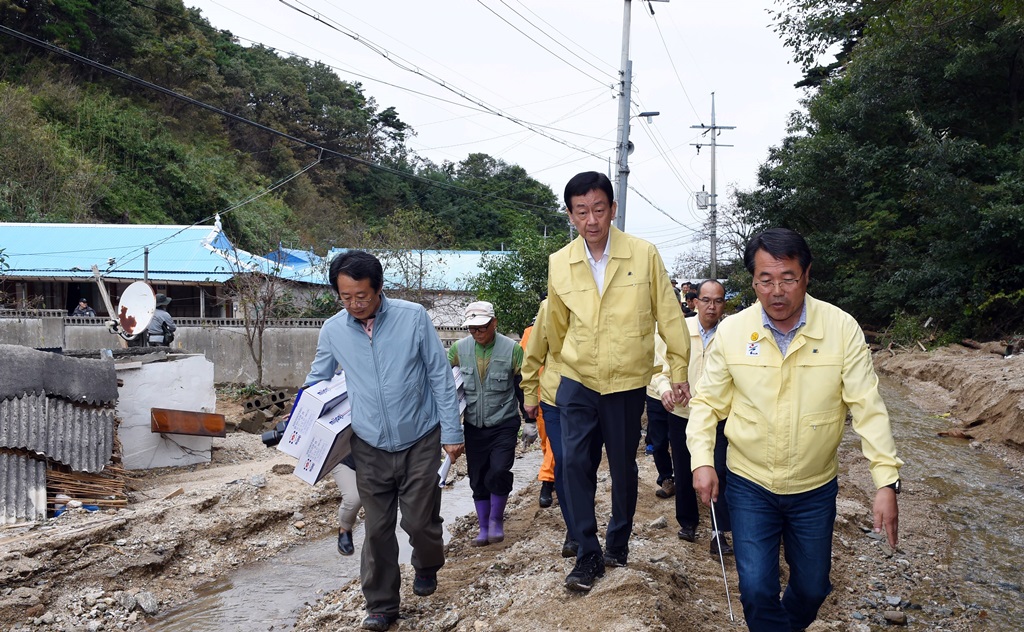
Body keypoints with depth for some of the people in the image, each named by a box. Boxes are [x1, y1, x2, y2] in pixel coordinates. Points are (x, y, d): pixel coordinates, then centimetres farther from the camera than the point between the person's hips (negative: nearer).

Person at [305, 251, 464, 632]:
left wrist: (451, 432, -6)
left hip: (420, 441, -2)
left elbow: (440, 376, -6)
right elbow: (316, 383, 12)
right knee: (377, 528, 7)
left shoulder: (413, 317, -11)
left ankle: (426, 566, 38)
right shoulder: (332, 330, -3)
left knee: (419, 521, 3)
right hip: (370, 447, 2)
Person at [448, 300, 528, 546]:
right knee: (477, 479, 9)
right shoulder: (459, 348, -4)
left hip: (504, 424, -3)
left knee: (498, 472, -16)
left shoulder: (512, 349, -10)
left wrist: (530, 420, 2)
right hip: (474, 426, 3)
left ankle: (496, 520, 10)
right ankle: (484, 528, 25)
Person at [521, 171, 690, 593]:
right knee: (575, 464, -5)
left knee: (623, 468, 11)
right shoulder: (558, 263, -1)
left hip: (627, 383, -1)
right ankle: (588, 554, 10)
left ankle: (618, 545, 32)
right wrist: (549, 375, 24)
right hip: (577, 382, 2)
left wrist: (679, 370, 2)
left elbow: (668, 316, -1)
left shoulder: (644, 255, -9)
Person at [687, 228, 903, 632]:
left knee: (813, 588, 17)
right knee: (757, 590, -2)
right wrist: (702, 460, -15)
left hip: (815, 489, 1)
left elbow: (867, 406, -12)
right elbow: (707, 402, -3)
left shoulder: (842, 328, -13)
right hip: (750, 486, -1)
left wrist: (886, 481, -18)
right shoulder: (731, 331, -11)